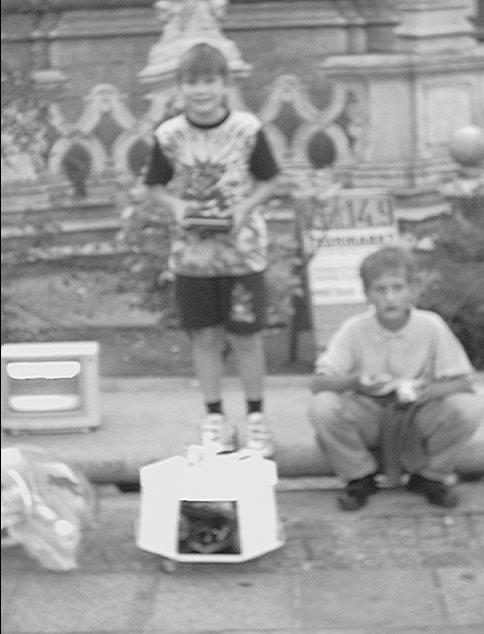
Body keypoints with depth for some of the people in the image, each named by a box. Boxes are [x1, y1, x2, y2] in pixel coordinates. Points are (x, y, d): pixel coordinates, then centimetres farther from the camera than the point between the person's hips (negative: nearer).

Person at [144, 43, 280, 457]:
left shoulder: (248, 129, -10)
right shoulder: (168, 135, -6)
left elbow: (268, 181, 0)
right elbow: (157, 186, 6)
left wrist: (246, 208, -16)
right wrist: (176, 206, -13)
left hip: (242, 249, -1)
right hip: (193, 251, 2)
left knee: (246, 336, 3)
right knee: (205, 336, 8)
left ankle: (256, 418, 19)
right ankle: (215, 419, 21)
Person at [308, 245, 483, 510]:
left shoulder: (431, 326, -13)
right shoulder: (354, 329, -12)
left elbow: (463, 382, -12)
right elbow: (318, 382, -14)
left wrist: (425, 390, -32)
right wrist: (355, 381, -35)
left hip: (418, 417, 0)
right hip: (368, 417, 0)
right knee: (322, 406, -30)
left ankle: (430, 476, 1)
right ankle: (360, 478, -1)